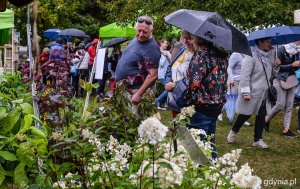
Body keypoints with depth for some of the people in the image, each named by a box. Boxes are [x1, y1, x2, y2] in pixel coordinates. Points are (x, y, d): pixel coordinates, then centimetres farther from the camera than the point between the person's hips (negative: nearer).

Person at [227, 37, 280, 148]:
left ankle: (258, 139, 18)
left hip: (263, 93, 7)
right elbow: (245, 75, -19)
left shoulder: (269, 56, 7)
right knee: (246, 114, 3)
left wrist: (276, 66, -4)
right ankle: (233, 132, 28)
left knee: (261, 115, 7)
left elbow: (270, 73, 17)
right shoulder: (251, 56, -16)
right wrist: (246, 92, -21)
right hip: (252, 92, -7)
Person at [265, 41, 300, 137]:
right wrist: (292, 65, -17)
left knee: (289, 106, 3)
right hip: (281, 79, -6)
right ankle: (266, 120, 16)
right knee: (280, 105, -7)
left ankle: (286, 129, 6)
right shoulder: (282, 49, -10)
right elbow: (278, 66, -11)